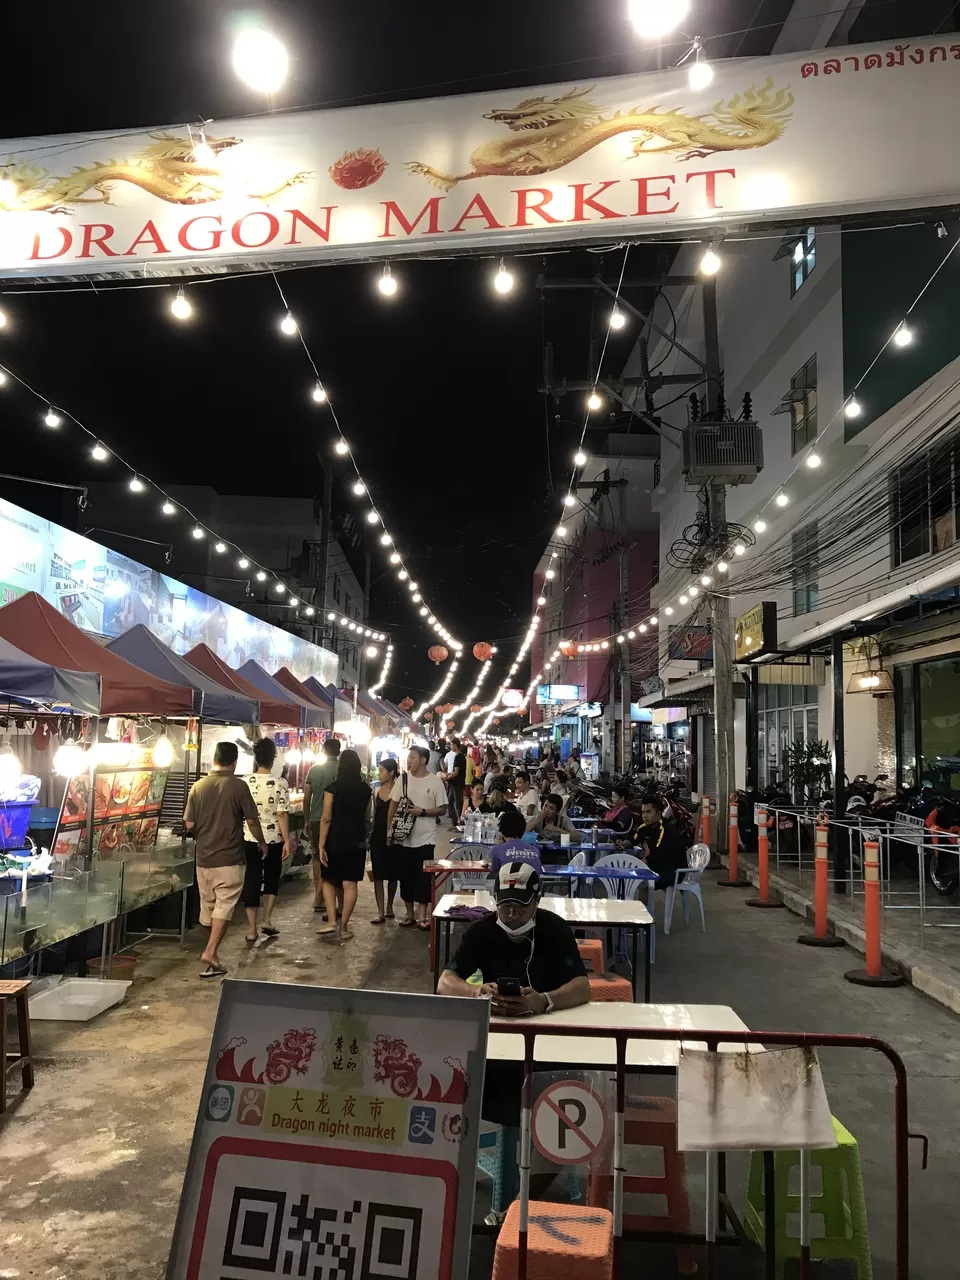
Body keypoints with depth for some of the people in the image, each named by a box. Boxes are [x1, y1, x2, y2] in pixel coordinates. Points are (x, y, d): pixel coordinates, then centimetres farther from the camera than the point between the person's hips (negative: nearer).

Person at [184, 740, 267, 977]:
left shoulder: (198, 786, 0)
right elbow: (252, 821, -6)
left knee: (208, 904, 16)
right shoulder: (238, 786, -10)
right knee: (224, 906, -1)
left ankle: (211, 948, 27)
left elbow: (189, 824, 2)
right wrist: (261, 842, 11)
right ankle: (211, 951, -12)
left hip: (204, 857, 5)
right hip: (230, 858, -4)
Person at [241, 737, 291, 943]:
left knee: (252, 880, 7)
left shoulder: (245, 783, -3)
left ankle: (251, 929, 9)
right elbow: (282, 815, -12)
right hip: (274, 839, -2)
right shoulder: (280, 784, -11)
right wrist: (287, 841, -7)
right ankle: (267, 919, 12)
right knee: (272, 879, 18)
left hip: (251, 839, 2)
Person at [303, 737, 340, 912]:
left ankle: (318, 895, 19)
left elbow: (306, 798, 7)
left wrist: (307, 821, 15)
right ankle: (319, 899, 0)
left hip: (315, 819, 4)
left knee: (317, 857, 15)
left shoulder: (313, 769, 5)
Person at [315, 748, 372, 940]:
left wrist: (321, 845, -10)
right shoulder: (366, 790, 0)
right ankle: (344, 927, 8)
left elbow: (326, 818, -13)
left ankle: (331, 921, 5)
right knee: (350, 883, 5)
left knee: (329, 881, 15)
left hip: (334, 841, -2)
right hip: (357, 842, 2)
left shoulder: (333, 788, -11)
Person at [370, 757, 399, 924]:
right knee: (378, 874, 0)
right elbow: (375, 815, 13)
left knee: (392, 874, 9)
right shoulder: (376, 792, 7)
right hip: (377, 837, 4)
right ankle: (380, 912, 3)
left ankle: (389, 906, 25)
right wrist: (371, 835, 10)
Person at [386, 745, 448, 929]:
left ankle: (422, 917, 8)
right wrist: (389, 832, 3)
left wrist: (422, 812, -18)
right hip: (403, 837, 3)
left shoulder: (435, 781, -6)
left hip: (425, 839, -3)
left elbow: (442, 809, -3)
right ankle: (409, 914, 22)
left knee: (423, 878, 0)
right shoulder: (402, 779, 2)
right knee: (406, 877, 9)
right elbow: (393, 807, 7)